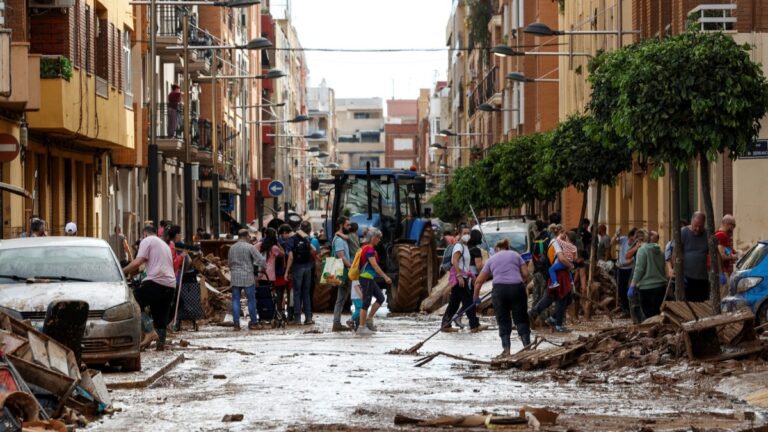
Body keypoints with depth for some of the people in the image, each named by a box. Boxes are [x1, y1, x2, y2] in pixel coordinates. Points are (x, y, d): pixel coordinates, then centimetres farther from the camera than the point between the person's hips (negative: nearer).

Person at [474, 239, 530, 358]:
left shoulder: (492, 259, 20)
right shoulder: (515, 255, 18)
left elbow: (479, 281, 19)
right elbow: (525, 274, 9)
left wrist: (476, 297, 31)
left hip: (499, 289, 0)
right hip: (517, 287, 0)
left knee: (503, 321, 9)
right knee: (521, 319, 7)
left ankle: (506, 349, 1)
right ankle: (527, 346, -1)